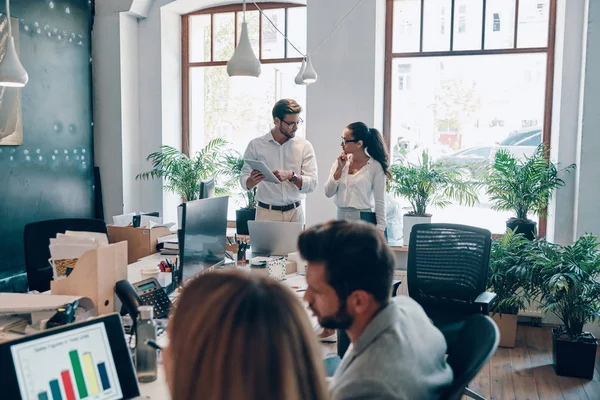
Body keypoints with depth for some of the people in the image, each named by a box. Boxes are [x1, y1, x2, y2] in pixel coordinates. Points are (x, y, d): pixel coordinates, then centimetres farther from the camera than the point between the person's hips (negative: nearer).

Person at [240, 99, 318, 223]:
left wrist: (291, 176, -23)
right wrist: (252, 180, -22)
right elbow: (244, 183, 0)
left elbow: (311, 184, -6)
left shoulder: (305, 146, 0)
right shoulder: (256, 145, 0)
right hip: (266, 213, -1)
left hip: (295, 213, 1)